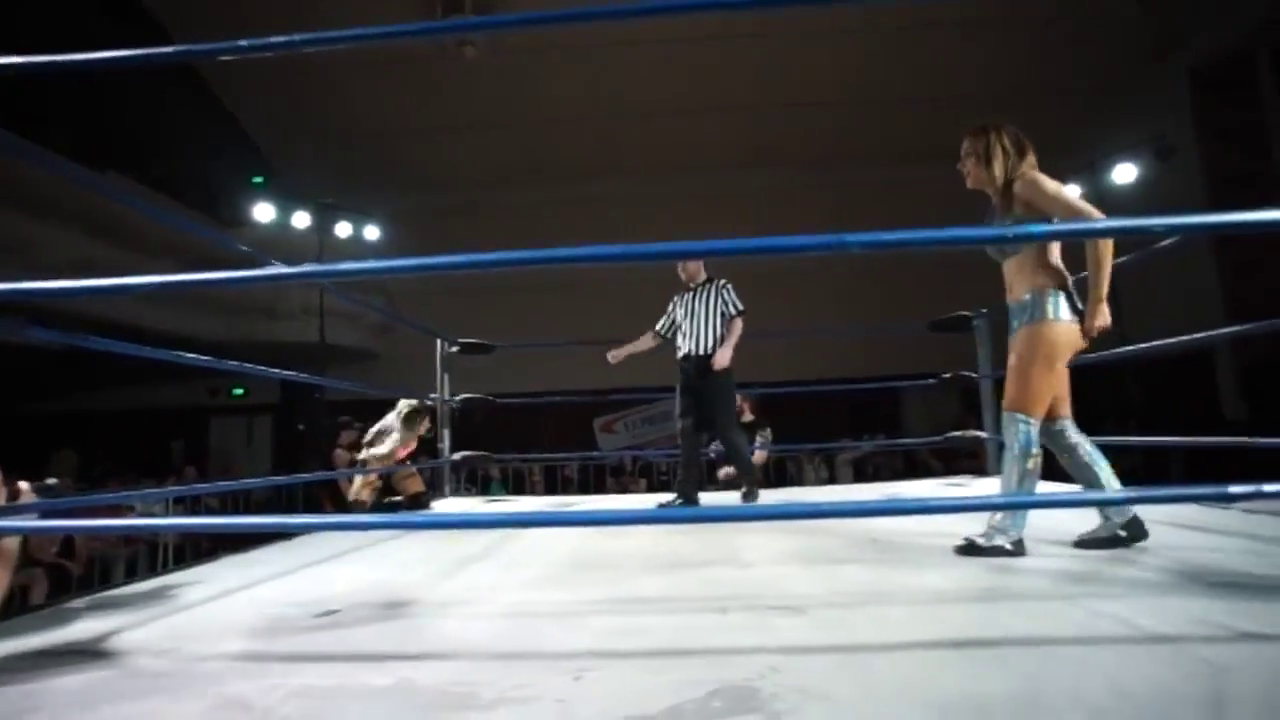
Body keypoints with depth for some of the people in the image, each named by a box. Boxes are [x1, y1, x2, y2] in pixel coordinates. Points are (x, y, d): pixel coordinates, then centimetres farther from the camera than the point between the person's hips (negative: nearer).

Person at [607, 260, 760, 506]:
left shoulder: (721, 287, 10)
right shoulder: (678, 300, 21)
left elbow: (736, 321, -2)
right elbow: (657, 335, 20)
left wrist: (727, 347, -20)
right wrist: (623, 351, 14)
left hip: (715, 367, -5)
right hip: (688, 370, 5)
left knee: (726, 427, -7)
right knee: (688, 430, 0)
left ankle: (751, 484, 8)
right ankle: (687, 492, 3)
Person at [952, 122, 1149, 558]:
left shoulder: (1026, 184, -3)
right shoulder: (1001, 207, 21)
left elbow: (1097, 224, -12)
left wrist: (1098, 302, -14)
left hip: (1047, 311, -9)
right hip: (1024, 318, 9)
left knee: (1019, 423, -9)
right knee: (1058, 427, 9)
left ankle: (1007, 532, -4)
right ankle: (1121, 518, 18)